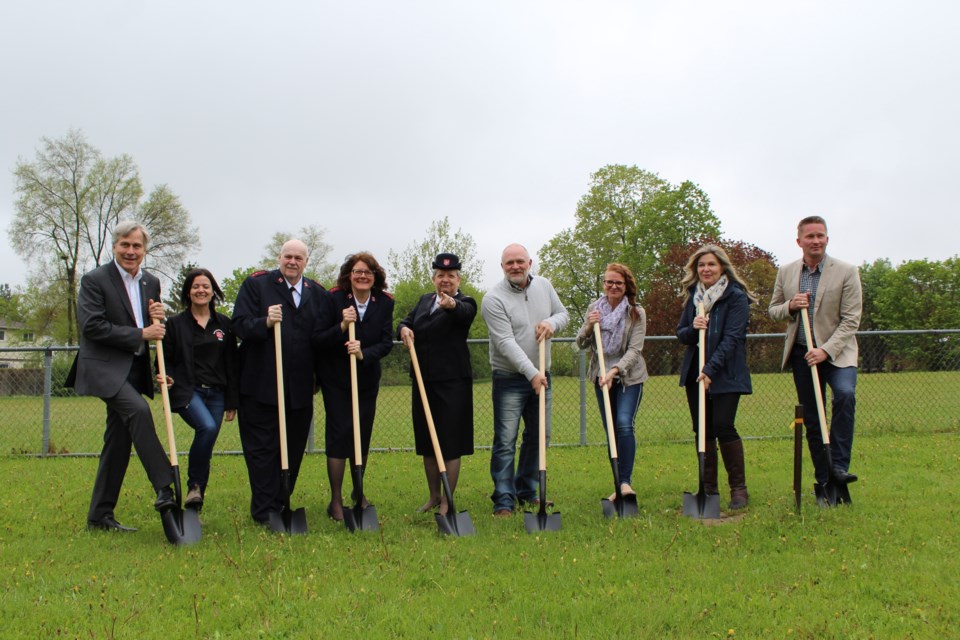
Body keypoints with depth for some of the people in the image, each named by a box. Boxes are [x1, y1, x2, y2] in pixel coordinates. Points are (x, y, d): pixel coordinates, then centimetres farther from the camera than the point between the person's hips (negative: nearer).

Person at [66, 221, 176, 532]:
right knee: (138, 410, -30)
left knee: (118, 442, 8)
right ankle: (164, 489, -30)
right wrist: (139, 335, -17)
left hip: (133, 372, 7)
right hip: (104, 368, -7)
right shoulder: (94, 280, -6)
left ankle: (100, 515, 16)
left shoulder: (151, 283, 12)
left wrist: (158, 319, -4)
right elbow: (92, 327, -16)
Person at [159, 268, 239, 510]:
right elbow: (165, 360, 6)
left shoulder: (224, 324, 10)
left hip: (216, 394, 3)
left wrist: (232, 403, 8)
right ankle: (194, 485, -12)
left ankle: (195, 506, 17)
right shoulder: (176, 324, 4)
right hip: (187, 391, -3)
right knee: (208, 427, -30)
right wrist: (167, 377, -17)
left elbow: (232, 365, 11)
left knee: (206, 450, 5)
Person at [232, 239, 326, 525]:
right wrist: (265, 322, -26)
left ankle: (279, 506, 20)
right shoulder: (256, 284, 1)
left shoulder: (318, 293, 12)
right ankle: (264, 511, 8)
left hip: (301, 387, 4)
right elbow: (239, 325, -8)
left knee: (293, 449, 8)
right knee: (261, 449, 1)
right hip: (261, 384, -4)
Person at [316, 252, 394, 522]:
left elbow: (386, 342, -6)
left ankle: (358, 493, 29)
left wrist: (364, 353, -24)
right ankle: (335, 500, 3)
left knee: (363, 435, 9)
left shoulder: (384, 303, -2)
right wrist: (341, 326, -27)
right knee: (339, 434, -6)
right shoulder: (334, 299, -9)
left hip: (368, 378, 3)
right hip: (336, 379, -3)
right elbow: (318, 340, -11)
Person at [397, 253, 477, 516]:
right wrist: (404, 328, -16)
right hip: (424, 380, 6)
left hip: (453, 381, -6)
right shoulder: (425, 300, 14)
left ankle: (447, 501, 7)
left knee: (451, 444, -2)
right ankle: (433, 496, 28)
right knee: (427, 443, 14)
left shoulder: (465, 303, -6)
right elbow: (406, 321, 9)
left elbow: (464, 312, -29)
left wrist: (451, 304, -52)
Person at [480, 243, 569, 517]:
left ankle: (526, 491, 27)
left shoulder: (544, 286, 4)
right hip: (510, 379, -6)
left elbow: (563, 313, 15)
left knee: (539, 436, 13)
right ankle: (504, 500, -1)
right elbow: (506, 343, -21)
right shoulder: (494, 299, -15)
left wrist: (552, 323, -10)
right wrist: (532, 373, -28)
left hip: (540, 376, 6)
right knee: (505, 441, -7)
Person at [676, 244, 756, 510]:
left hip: (726, 374, -6)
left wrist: (711, 370, -22)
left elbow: (732, 338, -15)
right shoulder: (694, 296, 11)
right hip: (695, 373, 6)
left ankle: (739, 488, -1)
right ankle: (708, 488, 17)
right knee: (702, 430, 7)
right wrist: (693, 329, -12)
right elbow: (680, 334, 12)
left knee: (723, 426, -13)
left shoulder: (736, 297, -7)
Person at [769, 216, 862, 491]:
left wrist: (826, 350, -20)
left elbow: (851, 320, -9)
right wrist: (790, 306, -10)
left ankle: (839, 466, -23)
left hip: (836, 351, -3)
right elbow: (773, 310, 13)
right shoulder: (785, 272, 5)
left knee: (845, 393, -30)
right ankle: (823, 479, 16)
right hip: (801, 352, 3)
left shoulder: (846, 272, -6)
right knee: (811, 418, 6)